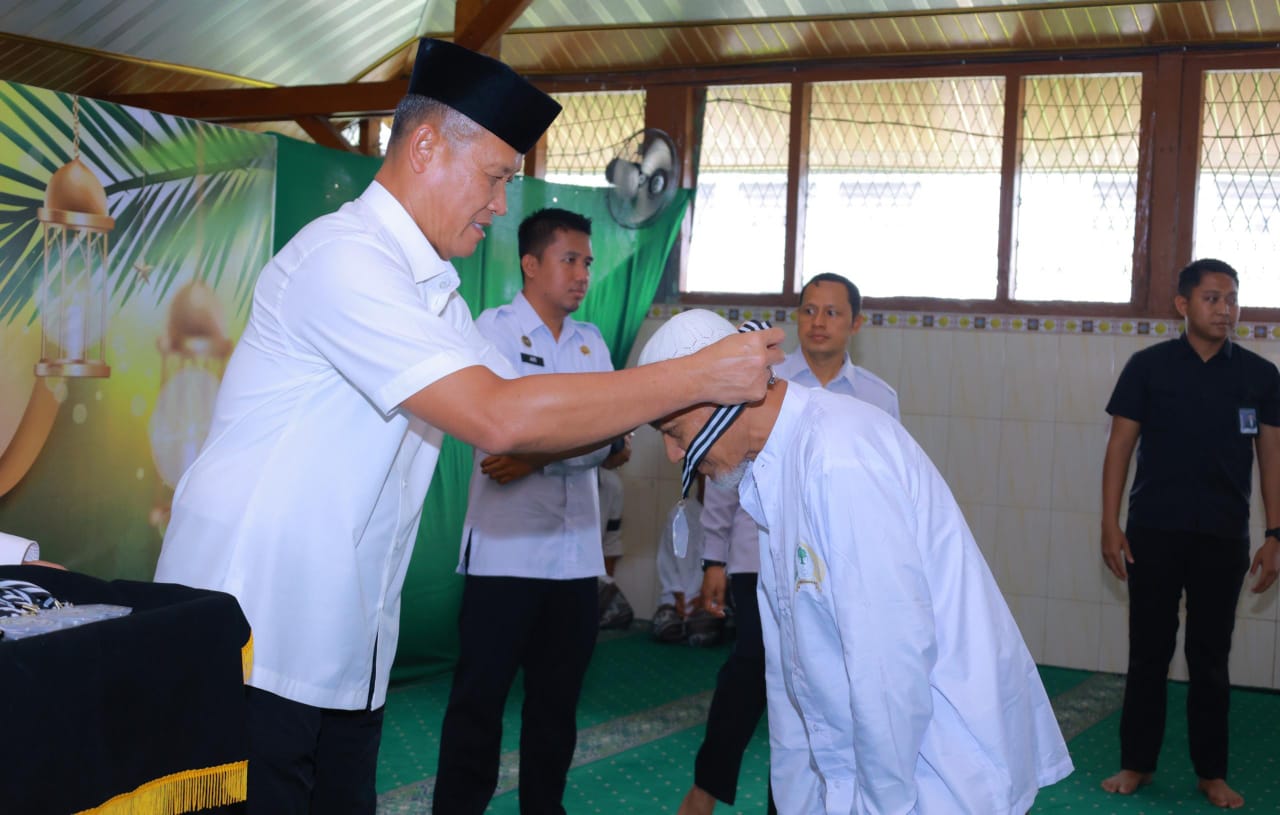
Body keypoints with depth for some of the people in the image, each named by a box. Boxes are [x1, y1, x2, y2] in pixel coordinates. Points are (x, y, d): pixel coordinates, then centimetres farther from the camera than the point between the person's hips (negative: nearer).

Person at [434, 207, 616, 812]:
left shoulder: (591, 343, 12)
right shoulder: (495, 328, -1)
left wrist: (539, 457, -17)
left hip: (575, 554, 5)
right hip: (504, 551, -5)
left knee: (558, 699, 12)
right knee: (480, 695, 1)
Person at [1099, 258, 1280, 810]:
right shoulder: (1148, 366, -2)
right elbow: (1120, 446, 0)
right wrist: (1110, 525, -5)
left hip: (1223, 538, 1)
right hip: (1154, 534, -1)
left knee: (1211, 660, 9)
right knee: (1148, 652, 7)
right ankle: (1137, 763, 18)